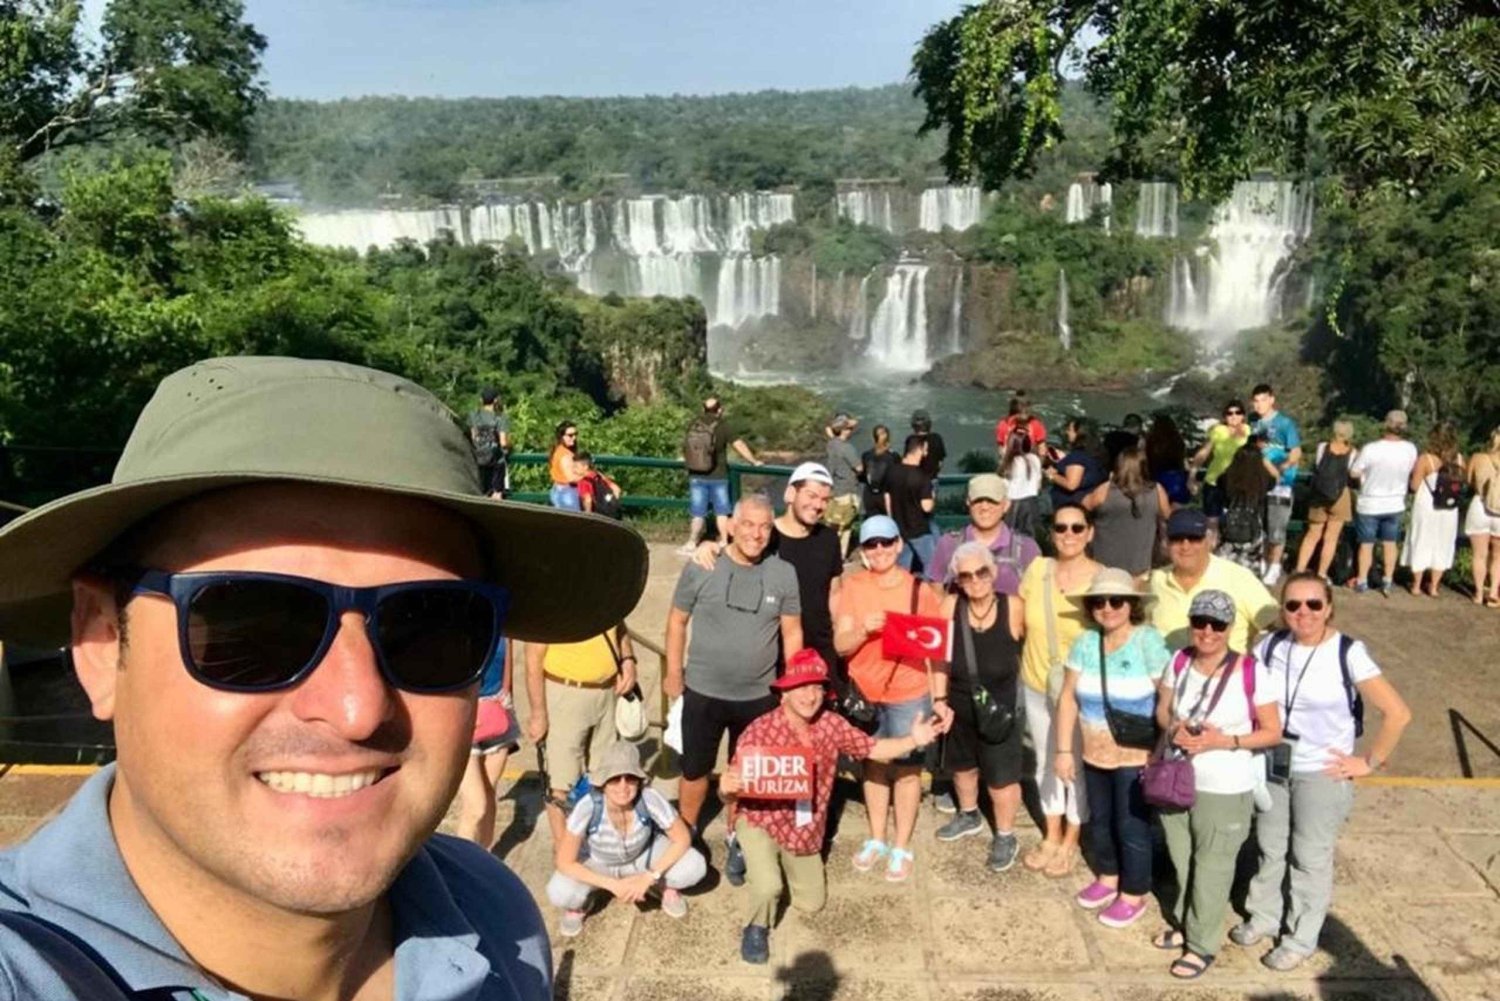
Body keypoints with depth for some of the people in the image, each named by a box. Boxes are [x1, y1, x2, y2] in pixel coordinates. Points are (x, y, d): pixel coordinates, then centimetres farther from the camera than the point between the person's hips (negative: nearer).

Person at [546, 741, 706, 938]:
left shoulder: (650, 799, -34)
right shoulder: (587, 807, -36)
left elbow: (682, 839, -19)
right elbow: (565, 863, -25)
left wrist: (649, 877, -26)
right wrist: (613, 885, -29)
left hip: (643, 854, 1)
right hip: (597, 862, -1)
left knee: (695, 867, -25)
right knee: (559, 894, -30)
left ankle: (664, 886, 10)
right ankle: (579, 906, 7)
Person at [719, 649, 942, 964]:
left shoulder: (831, 724, -14)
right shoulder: (760, 732, -28)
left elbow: (872, 749, -2)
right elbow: (732, 791, -24)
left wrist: (913, 740, -18)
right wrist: (727, 787, -49)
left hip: (806, 829, 5)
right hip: (760, 820, -5)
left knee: (812, 904, 19)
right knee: (768, 887, -30)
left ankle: (782, 861, 48)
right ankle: (756, 929, 6)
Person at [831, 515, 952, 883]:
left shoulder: (919, 590, -9)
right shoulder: (852, 587, -5)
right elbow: (841, 645, -6)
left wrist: (940, 697, -9)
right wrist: (863, 629, -26)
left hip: (910, 694, -2)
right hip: (866, 694, 3)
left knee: (907, 768, 8)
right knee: (874, 765, 16)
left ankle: (902, 848, 21)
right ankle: (877, 840, 32)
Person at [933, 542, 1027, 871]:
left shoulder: (1013, 607, -21)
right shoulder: (950, 606, -15)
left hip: (1000, 707, -3)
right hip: (959, 704, 3)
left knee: (1001, 777, 4)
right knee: (962, 765, 25)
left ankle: (1005, 837, 29)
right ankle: (969, 815, 51)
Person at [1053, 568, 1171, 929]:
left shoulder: (1149, 642, -17)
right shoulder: (1085, 642, -2)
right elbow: (1068, 698, 2)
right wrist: (1064, 749, 2)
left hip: (1136, 757, -5)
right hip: (1094, 753, 5)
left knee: (1132, 825, 7)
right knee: (1099, 820, 20)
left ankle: (1133, 895, 26)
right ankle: (1107, 877, 42)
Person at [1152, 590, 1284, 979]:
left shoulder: (1251, 672, -18)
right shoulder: (1179, 661, -4)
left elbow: (1273, 732, -12)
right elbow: (1162, 710, 7)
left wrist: (1223, 741, -24)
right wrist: (1173, 729, -15)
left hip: (1224, 790, -4)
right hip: (1175, 781, 5)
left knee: (1212, 869, 9)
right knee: (1182, 861, 20)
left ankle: (1202, 944, 26)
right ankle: (1184, 922, 42)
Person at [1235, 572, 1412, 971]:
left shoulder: (1348, 654, -17)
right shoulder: (1271, 647, -6)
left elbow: (1397, 714, -16)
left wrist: (1369, 762, -12)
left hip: (1322, 774, -4)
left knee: (1310, 859, 10)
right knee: (1269, 849, 18)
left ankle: (1300, 939, 27)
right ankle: (1264, 917, 38)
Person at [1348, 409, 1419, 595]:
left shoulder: (1370, 449, -24)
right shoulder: (1410, 450, -12)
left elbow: (1354, 473, -14)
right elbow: (1412, 473, 4)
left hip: (1370, 504, -3)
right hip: (1395, 504, 3)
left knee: (1366, 544, 10)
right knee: (1390, 543, 15)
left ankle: (1362, 581, 16)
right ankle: (1387, 581, 19)